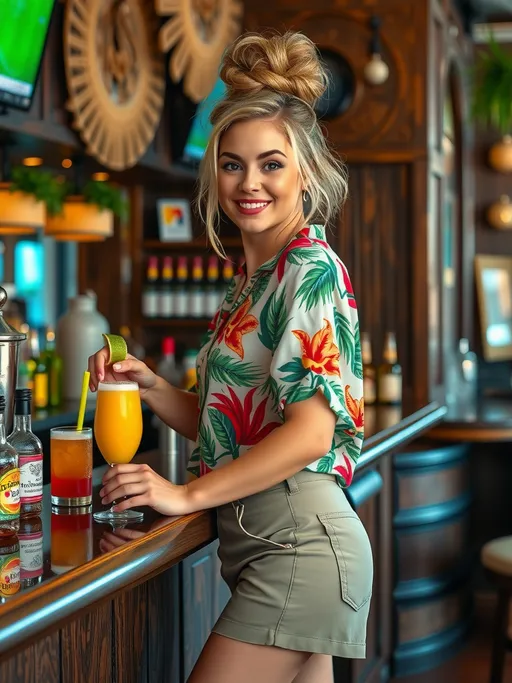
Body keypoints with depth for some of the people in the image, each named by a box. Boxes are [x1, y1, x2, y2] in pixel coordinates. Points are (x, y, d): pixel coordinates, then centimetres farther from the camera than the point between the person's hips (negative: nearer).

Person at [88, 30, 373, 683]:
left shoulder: (312, 269, -12)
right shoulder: (251, 277, 15)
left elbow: (310, 432, -20)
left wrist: (187, 494, -17)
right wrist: (150, 386, 2)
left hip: (300, 541, -9)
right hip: (257, 540, 9)